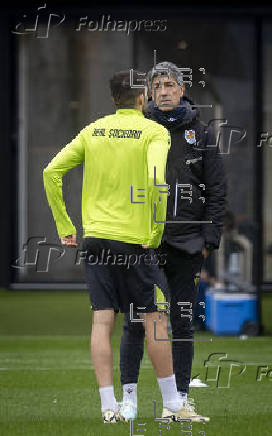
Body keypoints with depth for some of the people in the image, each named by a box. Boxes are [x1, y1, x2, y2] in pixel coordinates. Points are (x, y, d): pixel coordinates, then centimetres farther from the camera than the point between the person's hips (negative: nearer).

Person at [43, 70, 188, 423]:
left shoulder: (93, 131, 9)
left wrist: (64, 227, 9)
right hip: (134, 241, -4)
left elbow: (51, 172, 5)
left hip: (94, 236, 4)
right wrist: (157, 231, -12)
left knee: (102, 321, 3)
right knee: (154, 318, 6)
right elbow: (155, 179, -21)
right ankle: (171, 404, 12)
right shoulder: (153, 132, -4)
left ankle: (108, 407, 0)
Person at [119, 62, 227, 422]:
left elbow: (217, 190, 6)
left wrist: (209, 240, -1)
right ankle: (129, 395, 5)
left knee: (183, 323, 3)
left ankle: (181, 398, 9)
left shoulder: (200, 134, 6)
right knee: (136, 321, -2)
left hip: (187, 244, 1)